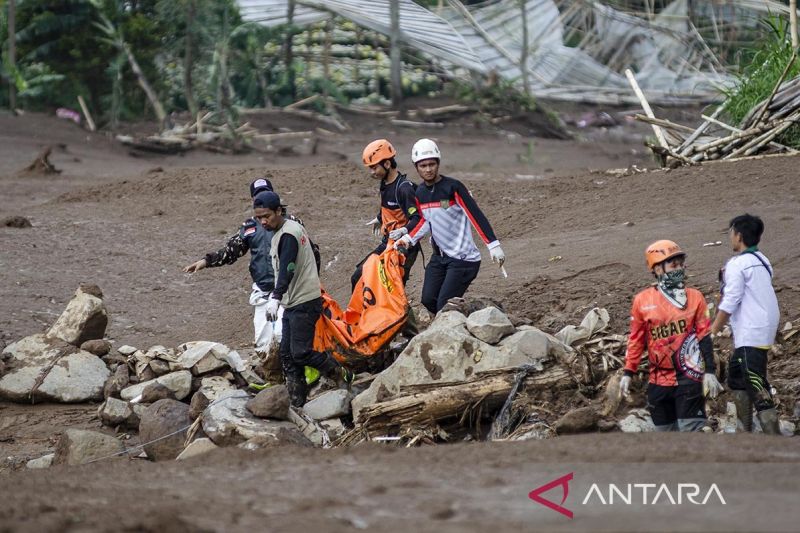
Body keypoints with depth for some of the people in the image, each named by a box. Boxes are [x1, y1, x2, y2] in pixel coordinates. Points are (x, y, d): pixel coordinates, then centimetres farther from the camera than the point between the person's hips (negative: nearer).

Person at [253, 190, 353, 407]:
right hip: (292, 302, 10)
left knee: (300, 352, -13)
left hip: (304, 303, -10)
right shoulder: (291, 227, 14)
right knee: (287, 354, 8)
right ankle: (296, 401, 10)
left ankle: (341, 375, 4)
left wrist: (276, 297, -41)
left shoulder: (288, 234, -17)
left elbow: (287, 269, -30)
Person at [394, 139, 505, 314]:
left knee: (444, 306, -14)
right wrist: (408, 239, 0)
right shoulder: (420, 193, 5)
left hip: (462, 258, -7)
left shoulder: (452, 187, -16)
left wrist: (493, 245, -23)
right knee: (428, 300, 4)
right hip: (439, 257, 7)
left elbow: (476, 215, -17)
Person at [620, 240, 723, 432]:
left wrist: (709, 372, -4)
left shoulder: (694, 297, 2)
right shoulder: (642, 301, 4)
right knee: (665, 433, 10)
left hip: (689, 378, -2)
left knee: (690, 430, -9)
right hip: (659, 379, 2)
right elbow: (636, 340, 10)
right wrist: (628, 373, 6)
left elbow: (704, 337, 1)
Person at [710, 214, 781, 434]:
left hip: (751, 335, -10)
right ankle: (746, 432, 26)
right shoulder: (762, 261, 14)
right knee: (736, 375, 22)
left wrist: (712, 333, -8)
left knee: (757, 389, -13)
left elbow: (729, 304, -14)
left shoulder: (737, 264, -12)